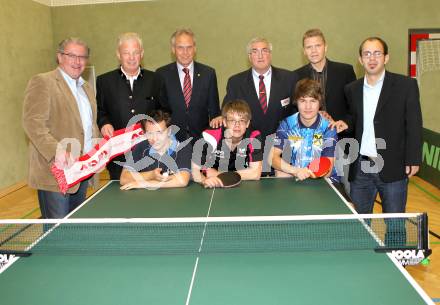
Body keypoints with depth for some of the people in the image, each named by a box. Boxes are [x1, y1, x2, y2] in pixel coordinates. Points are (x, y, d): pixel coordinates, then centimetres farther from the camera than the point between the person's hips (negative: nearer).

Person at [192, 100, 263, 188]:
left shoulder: (254, 138, -12)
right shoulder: (210, 137, -14)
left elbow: (255, 174, -16)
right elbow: (193, 169, -14)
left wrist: (218, 174, -17)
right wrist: (205, 180, -36)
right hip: (213, 188, 0)